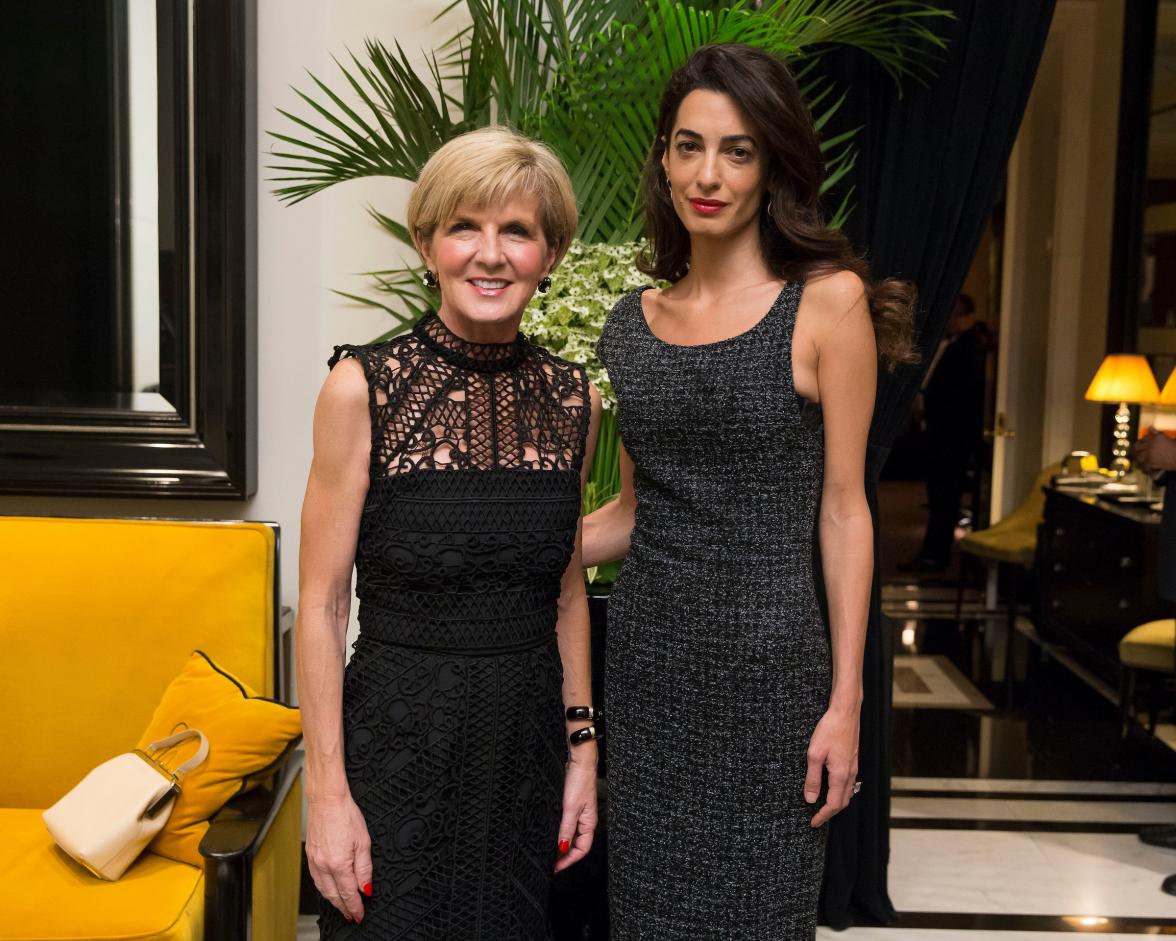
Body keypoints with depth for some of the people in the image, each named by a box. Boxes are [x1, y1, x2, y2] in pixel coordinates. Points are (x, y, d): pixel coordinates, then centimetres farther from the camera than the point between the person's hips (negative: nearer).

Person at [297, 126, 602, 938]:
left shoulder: (573, 401, 2)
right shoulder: (364, 388, -10)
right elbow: (321, 605, -9)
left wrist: (582, 749, 8)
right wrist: (327, 791, -11)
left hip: (528, 744, 4)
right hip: (399, 740, -4)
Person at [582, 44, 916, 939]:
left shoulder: (827, 302, -6)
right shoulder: (633, 321, 7)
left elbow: (843, 509, -6)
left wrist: (846, 702, -9)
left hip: (767, 661, -4)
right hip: (647, 655, 4)